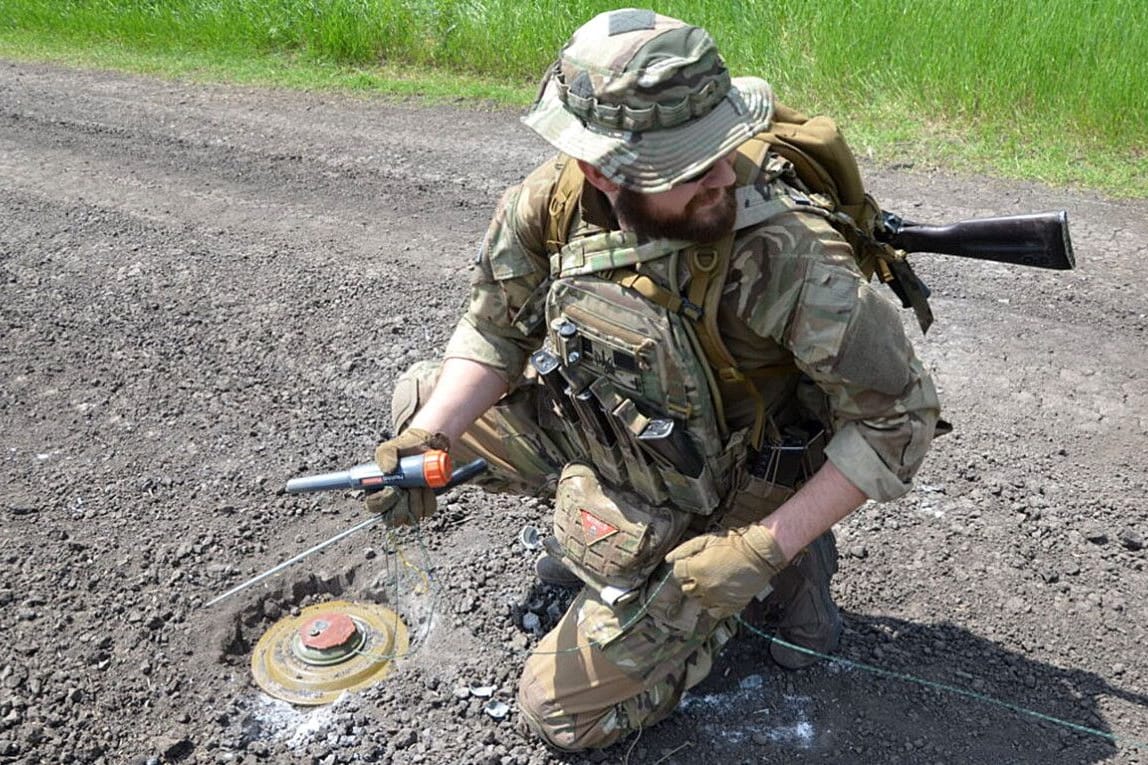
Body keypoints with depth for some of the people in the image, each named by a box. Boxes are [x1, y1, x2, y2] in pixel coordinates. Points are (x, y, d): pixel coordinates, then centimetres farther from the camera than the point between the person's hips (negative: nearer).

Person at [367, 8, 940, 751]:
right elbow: (494, 333, -4)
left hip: (710, 505, -5)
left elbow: (901, 412, -26)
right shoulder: (553, 199, -19)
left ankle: (778, 563, 12)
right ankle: (592, 519, 17)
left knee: (560, 708, 2)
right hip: (594, 433, 6)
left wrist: (769, 545, -28)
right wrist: (425, 441, -19)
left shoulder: (783, 249, -36)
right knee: (419, 398, 10)